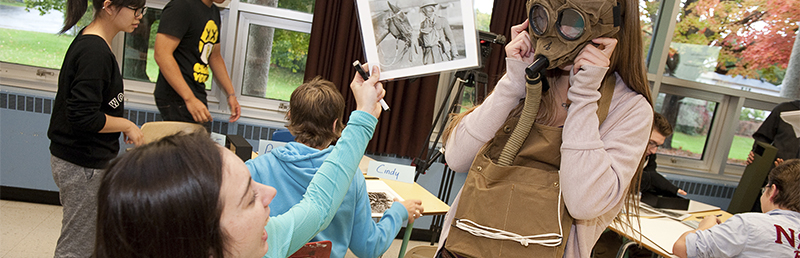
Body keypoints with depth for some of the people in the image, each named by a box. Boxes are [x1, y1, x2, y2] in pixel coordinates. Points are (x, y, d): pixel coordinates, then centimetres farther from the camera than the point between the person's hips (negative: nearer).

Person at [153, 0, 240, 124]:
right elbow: (162, 55, -21)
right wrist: (190, 99, -25)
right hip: (176, 98, -9)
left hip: (198, 95, 9)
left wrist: (231, 94, 18)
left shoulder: (215, 12, 15)